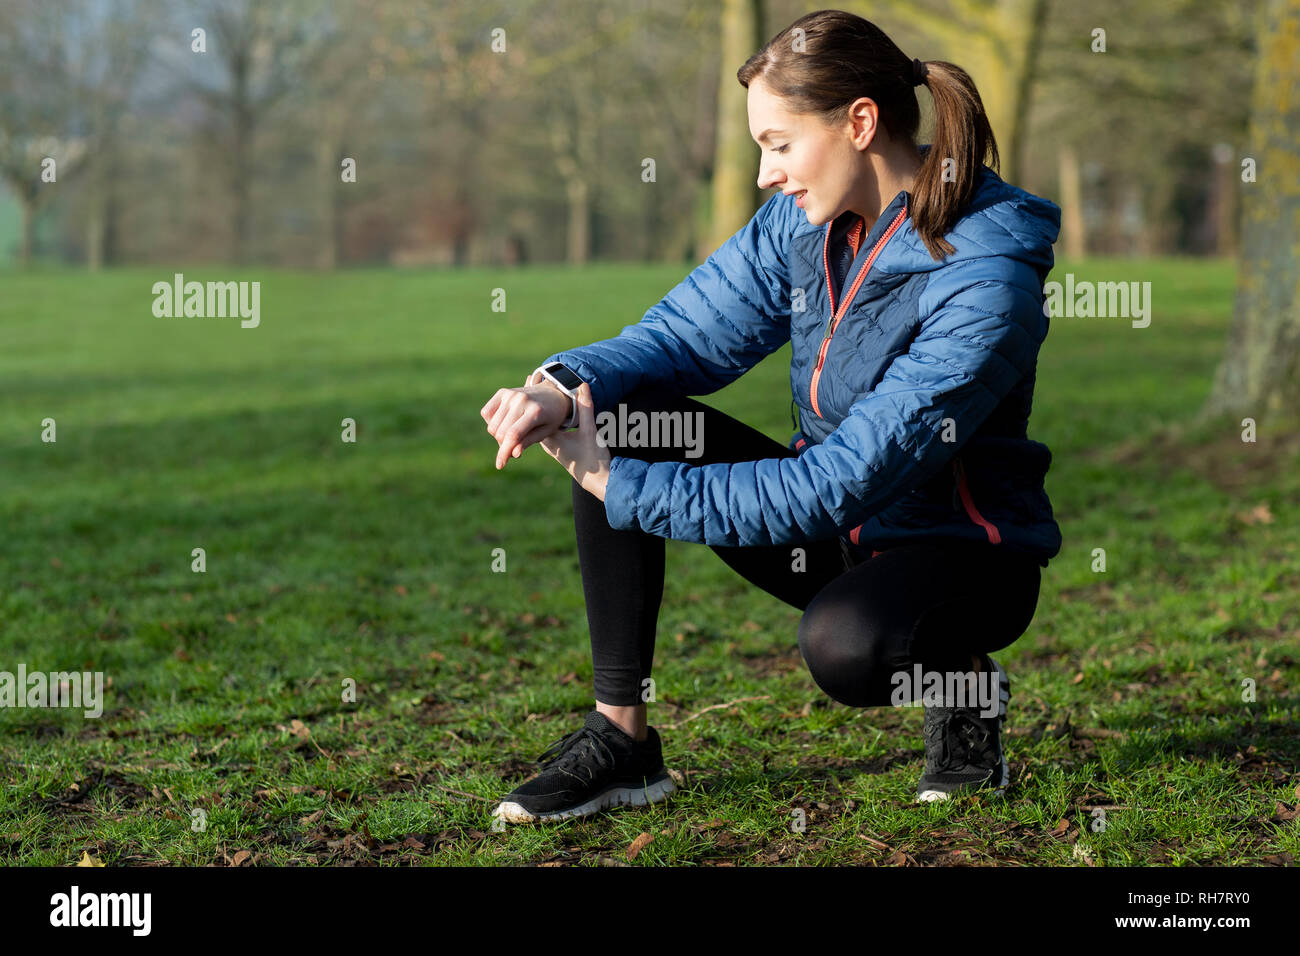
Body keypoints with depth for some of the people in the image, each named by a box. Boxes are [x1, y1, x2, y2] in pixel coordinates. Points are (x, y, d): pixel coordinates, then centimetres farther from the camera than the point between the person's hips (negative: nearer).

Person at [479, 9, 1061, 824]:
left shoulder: (984, 284, -27)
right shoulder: (806, 218, -4)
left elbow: (843, 483, -31)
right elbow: (688, 333, 0)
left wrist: (621, 487, -30)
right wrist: (568, 384, -24)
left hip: (958, 551, -7)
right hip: (833, 535, 7)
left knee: (843, 642, -41)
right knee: (618, 410, -11)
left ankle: (967, 688, -3)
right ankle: (621, 739, -10)